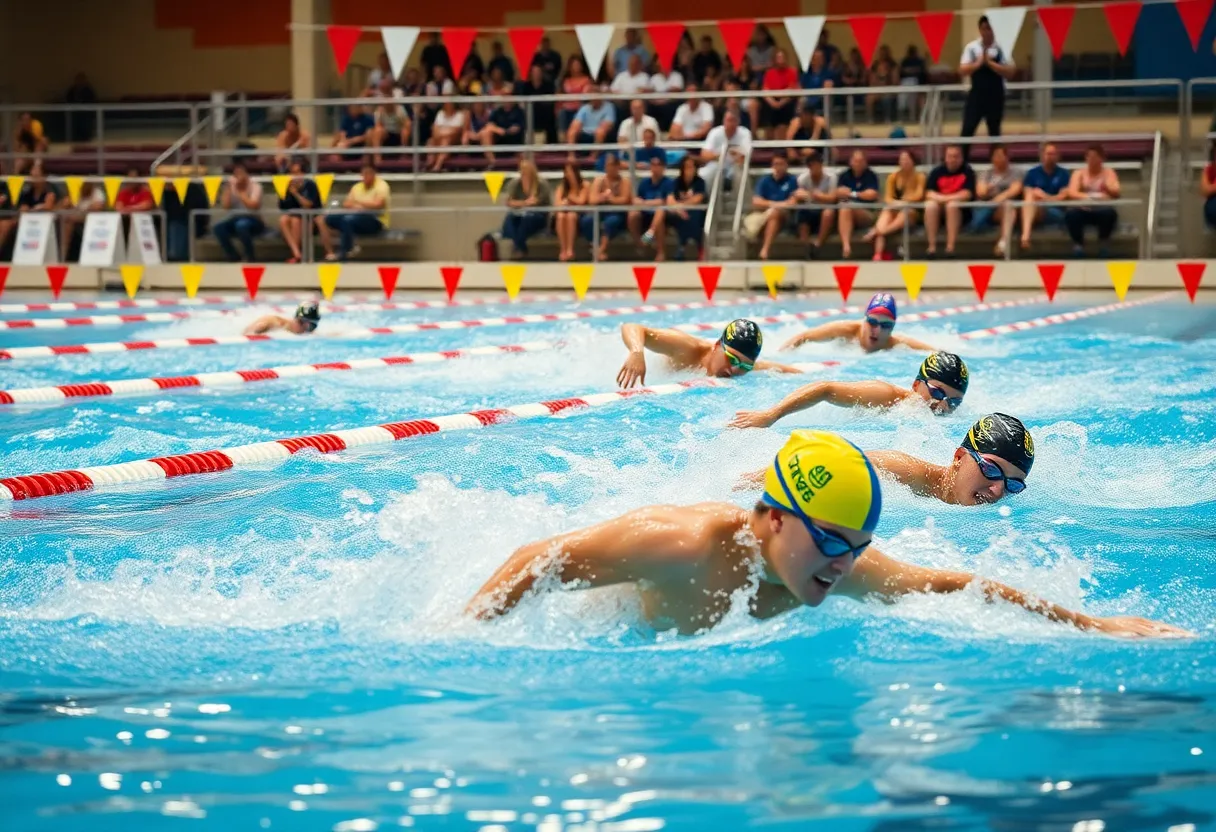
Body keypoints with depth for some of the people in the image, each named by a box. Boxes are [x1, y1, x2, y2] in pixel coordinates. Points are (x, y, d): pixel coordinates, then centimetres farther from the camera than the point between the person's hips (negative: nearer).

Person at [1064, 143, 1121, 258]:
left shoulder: (1109, 172, 13)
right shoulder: (1079, 173, 13)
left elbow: (1117, 193, -3)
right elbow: (1072, 193, -3)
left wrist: (1106, 188, -27)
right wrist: (1086, 197, -25)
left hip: (1102, 209, 0)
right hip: (1084, 209, 0)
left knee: (1109, 213, -37)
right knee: (1071, 214, -35)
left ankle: (1104, 240, -11)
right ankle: (1078, 243, -12)